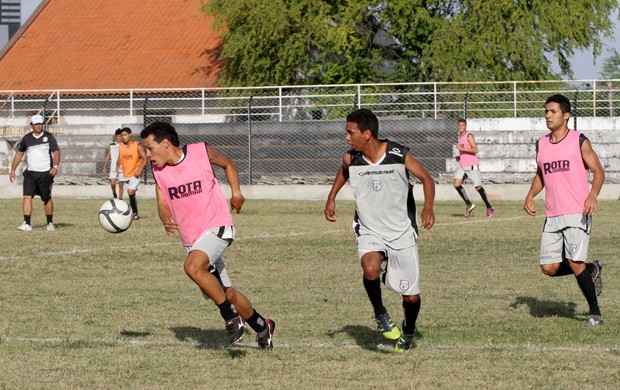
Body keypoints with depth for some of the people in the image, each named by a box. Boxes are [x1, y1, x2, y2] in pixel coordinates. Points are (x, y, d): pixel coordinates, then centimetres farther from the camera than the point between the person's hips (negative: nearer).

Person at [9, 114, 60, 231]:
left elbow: (56, 152, -8)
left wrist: (55, 166, -25)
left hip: (46, 173, -2)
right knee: (27, 196, -11)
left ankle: (50, 223, 20)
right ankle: (27, 224, -14)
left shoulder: (49, 137, -2)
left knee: (47, 199, 5)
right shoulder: (27, 138, 8)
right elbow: (19, 154, 17)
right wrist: (13, 170, 14)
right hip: (30, 173, 2)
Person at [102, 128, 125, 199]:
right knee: (112, 183, -15)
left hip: (122, 168, 0)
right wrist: (104, 166, 5)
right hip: (113, 168, 0)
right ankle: (114, 193, 12)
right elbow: (108, 156, 10)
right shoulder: (111, 146, 6)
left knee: (121, 185, 1)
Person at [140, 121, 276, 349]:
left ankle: (231, 316, -18)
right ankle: (262, 326, 30)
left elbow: (227, 164, 10)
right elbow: (162, 204, 5)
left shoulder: (202, 152, -9)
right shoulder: (158, 170, 2)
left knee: (193, 266, -31)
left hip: (217, 226, -6)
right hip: (190, 237, 6)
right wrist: (166, 221, -16)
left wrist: (235, 191, 0)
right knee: (224, 293, 9)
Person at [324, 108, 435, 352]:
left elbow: (426, 179, -3)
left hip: (401, 232, -1)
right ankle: (380, 314, -4)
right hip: (369, 231, 1)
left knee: (411, 296, 4)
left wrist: (428, 207, -18)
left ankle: (408, 331, 37)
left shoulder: (399, 155, -15)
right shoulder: (351, 159, -7)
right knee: (370, 270, -33)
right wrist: (331, 198, 12)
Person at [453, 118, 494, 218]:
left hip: (471, 165, -7)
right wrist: (460, 157, 13)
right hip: (462, 165, 7)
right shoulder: (460, 136, 16)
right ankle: (469, 205, -2)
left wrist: (462, 149, -24)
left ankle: (489, 207, 11)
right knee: (456, 184, -10)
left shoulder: (469, 136, -9)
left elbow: (475, 150, -19)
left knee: (477, 186, -3)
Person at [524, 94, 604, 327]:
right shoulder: (541, 144, 12)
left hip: (577, 213, -6)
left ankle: (595, 313, 1)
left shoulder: (579, 141, -4)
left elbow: (598, 171, -4)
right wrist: (531, 196, 8)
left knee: (575, 263, -14)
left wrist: (592, 195, -22)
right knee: (549, 268, 0)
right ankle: (591, 270, 26)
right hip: (552, 216, 6)